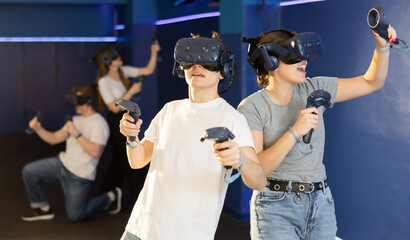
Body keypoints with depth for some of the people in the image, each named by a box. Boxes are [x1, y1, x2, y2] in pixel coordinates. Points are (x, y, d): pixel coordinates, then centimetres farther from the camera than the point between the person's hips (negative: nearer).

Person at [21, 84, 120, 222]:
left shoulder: (98, 123, -15)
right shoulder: (77, 120, 12)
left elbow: (95, 152, -26)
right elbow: (54, 139, 12)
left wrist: (76, 134, -25)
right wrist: (38, 129, -5)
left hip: (79, 176, -8)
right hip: (63, 163, 8)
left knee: (75, 216, -3)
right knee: (29, 171, -6)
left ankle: (109, 198, 19)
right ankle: (43, 208, 10)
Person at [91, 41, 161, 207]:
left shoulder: (123, 71, 1)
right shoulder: (104, 82, -18)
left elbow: (148, 70, 2)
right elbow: (115, 107, -21)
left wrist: (154, 53, -10)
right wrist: (132, 91, -23)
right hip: (117, 121, -7)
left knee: (120, 159, 17)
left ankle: (108, 193, 32)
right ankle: (139, 195, 12)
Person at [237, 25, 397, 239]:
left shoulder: (314, 90, 5)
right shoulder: (251, 107, -9)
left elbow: (371, 83, 11)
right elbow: (254, 170, -18)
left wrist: (382, 46, -4)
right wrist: (295, 132, -24)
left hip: (321, 205, 5)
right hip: (276, 210, -4)